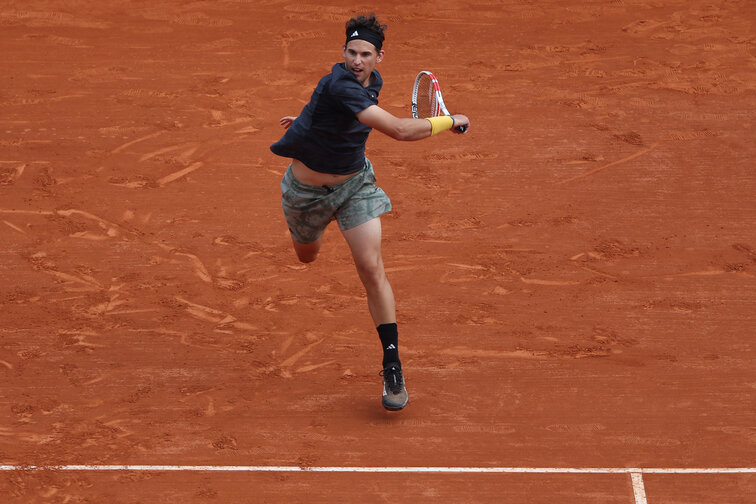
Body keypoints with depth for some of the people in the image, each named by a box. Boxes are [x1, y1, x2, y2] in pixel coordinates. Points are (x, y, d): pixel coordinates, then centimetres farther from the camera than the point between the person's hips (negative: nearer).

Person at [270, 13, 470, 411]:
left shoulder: (371, 81, -10)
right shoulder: (341, 85, -35)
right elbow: (400, 130, -42)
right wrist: (450, 121, -32)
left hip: (355, 183, 3)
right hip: (308, 190, -3)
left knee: (371, 268, -13)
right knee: (307, 256, 25)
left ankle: (392, 367, -12)